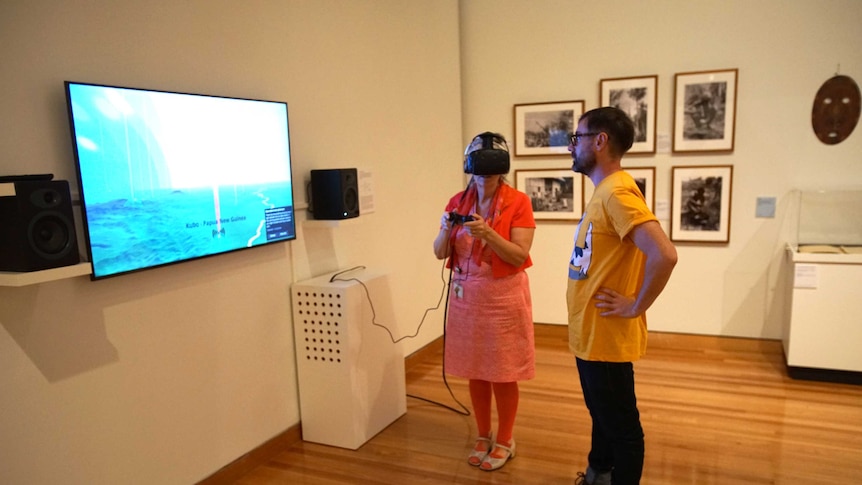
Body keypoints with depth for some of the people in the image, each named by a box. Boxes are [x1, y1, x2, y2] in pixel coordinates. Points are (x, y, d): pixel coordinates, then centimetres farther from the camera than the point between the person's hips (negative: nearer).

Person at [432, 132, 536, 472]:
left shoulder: (518, 202, -10)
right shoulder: (458, 201, 3)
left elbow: (520, 256, -15)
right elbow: (440, 253, 2)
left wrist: (487, 233, -28)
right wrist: (446, 230, -19)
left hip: (503, 297, -4)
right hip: (465, 296, 4)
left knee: (502, 374, 7)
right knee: (475, 371, 14)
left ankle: (505, 441, 27)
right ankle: (483, 437, 33)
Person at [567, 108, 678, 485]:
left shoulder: (616, 192, -22)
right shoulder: (604, 191, 10)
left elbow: (664, 255, -33)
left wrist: (635, 307, -21)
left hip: (606, 336, -10)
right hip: (589, 333, 10)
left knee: (621, 426, 8)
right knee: (602, 416, 26)